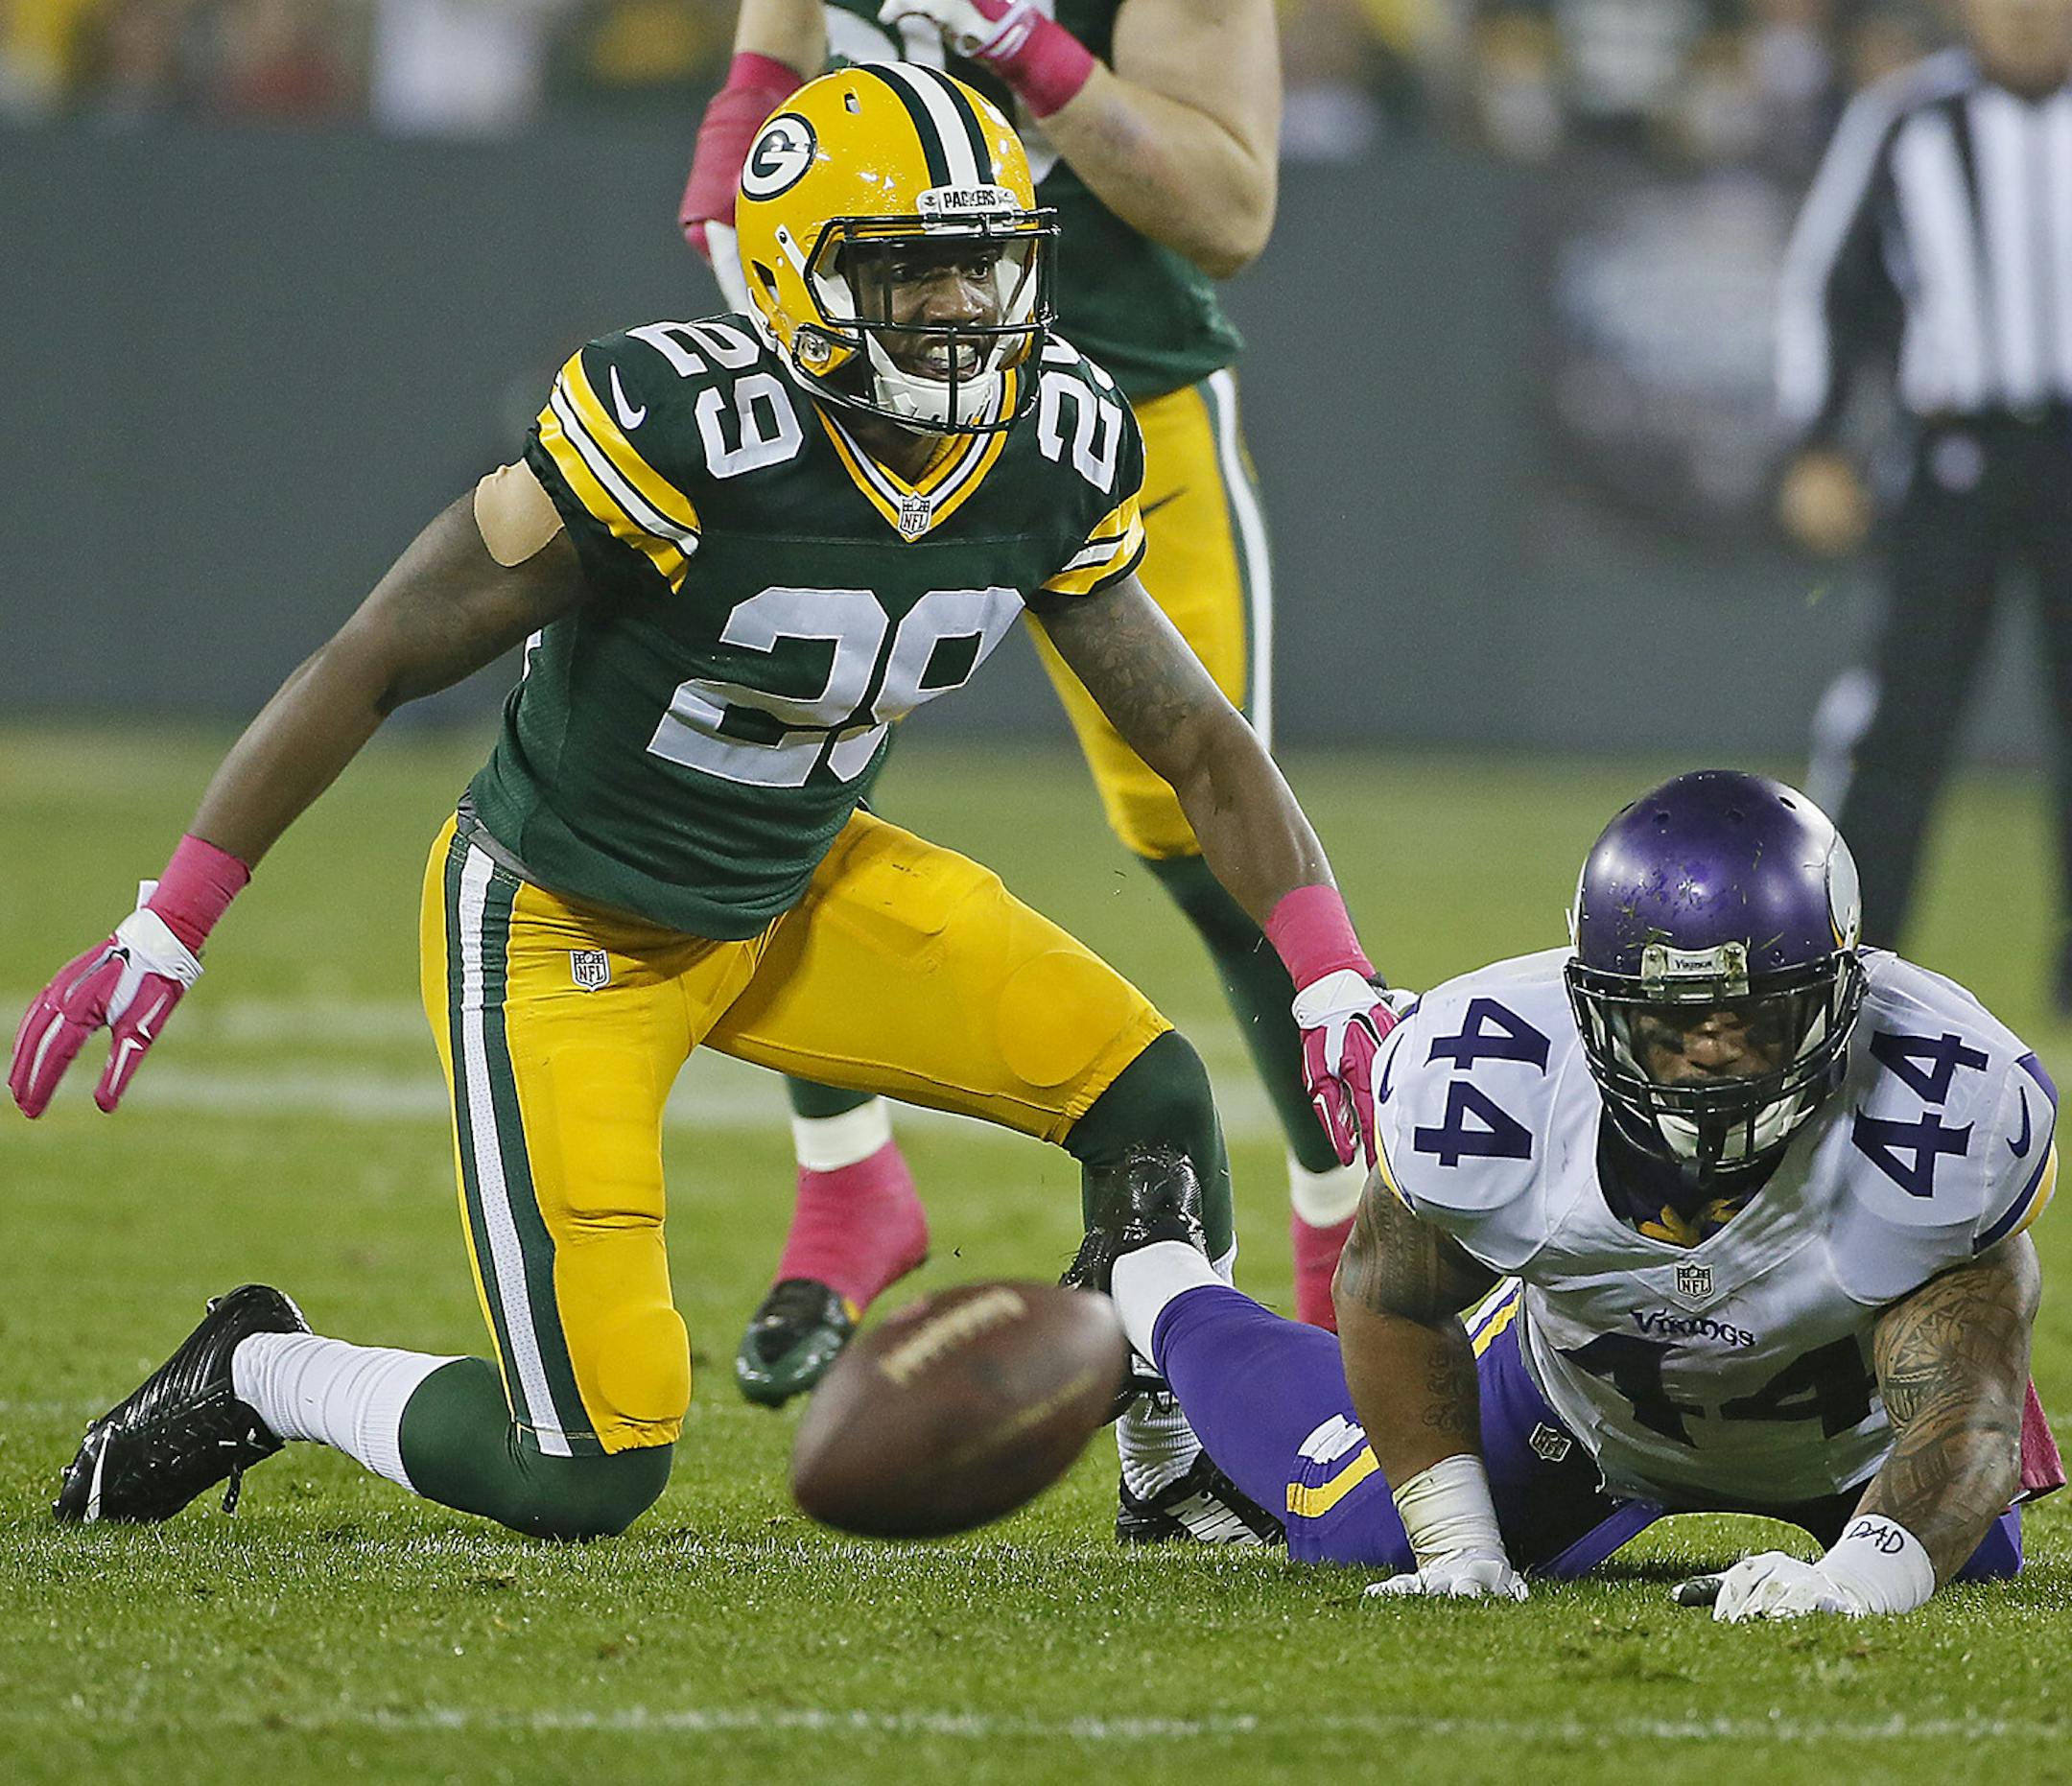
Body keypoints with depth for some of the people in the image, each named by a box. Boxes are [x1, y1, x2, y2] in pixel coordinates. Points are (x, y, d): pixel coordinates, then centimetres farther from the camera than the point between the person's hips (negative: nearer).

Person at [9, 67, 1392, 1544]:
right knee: (587, 1478, -12)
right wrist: (165, 933, -21)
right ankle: (258, 1380, 16)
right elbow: (378, 661, -22)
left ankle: (1184, 1478, 18)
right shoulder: (688, 425, -30)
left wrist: (1336, 983, -13)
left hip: (794, 895, 7)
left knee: (1148, 1094, -5)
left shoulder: (1055, 457, -11)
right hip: (562, 924, -6)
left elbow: (1198, 741, 1)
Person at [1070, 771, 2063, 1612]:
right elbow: (1393, 1304, -17)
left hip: (1855, 1423, 0)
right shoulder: (1482, 1086, -40)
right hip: (1582, 1382, 0)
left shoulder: (1945, 1120, -45)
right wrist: (1459, 1551, -21)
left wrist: (1859, 1578, -65)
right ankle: (1153, 1275, 43)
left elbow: (1969, 1424, -44)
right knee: (1355, 1526, 15)